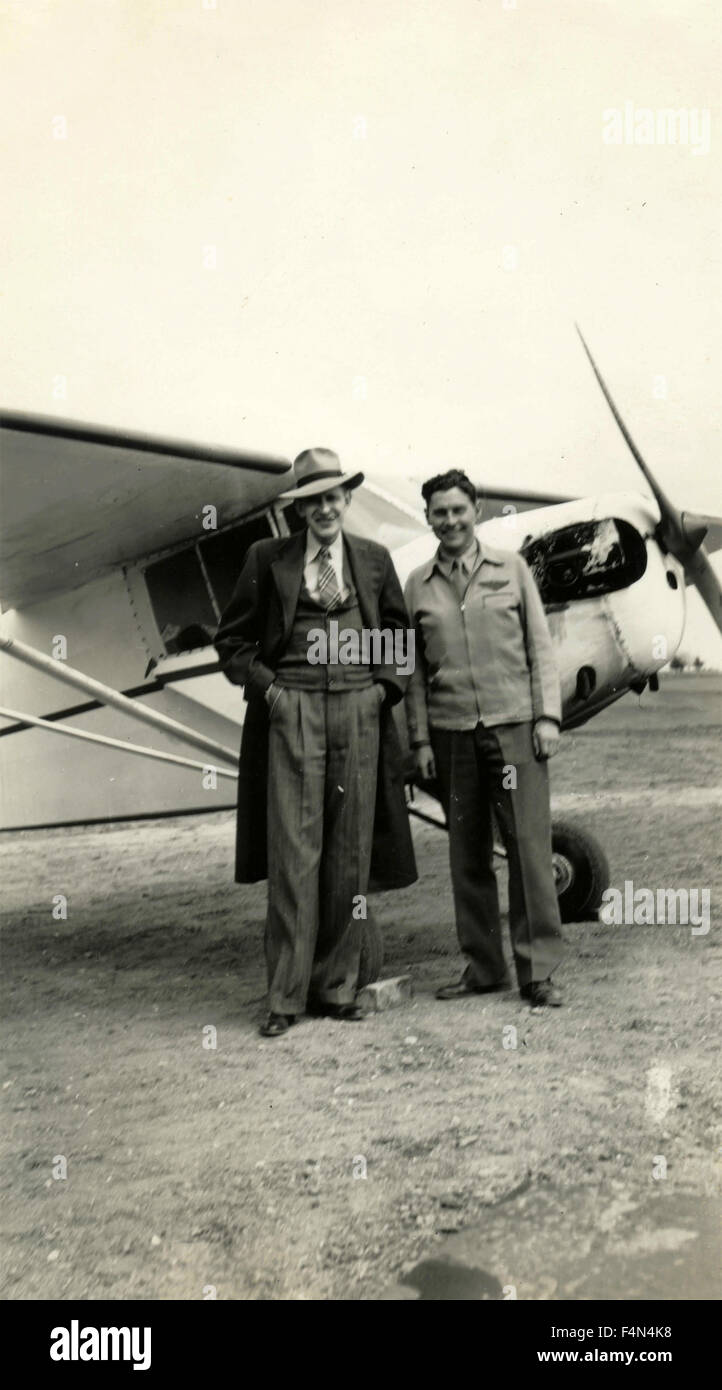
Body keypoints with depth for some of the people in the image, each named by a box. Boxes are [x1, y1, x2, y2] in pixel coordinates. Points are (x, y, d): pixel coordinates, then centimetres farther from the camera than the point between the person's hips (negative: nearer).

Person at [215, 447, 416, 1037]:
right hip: (291, 711, -2)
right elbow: (233, 638, 10)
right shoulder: (267, 558, 6)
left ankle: (337, 986, 16)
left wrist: (386, 685, 6)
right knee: (293, 852, -5)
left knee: (351, 854, 4)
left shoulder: (374, 559, 13)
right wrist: (265, 686, -3)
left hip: (359, 711, 2)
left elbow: (398, 631, 21)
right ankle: (287, 995, 4)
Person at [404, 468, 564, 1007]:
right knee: (467, 855, 6)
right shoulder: (418, 584, 9)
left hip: (514, 725, -1)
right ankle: (483, 967, 17)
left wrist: (548, 716, -2)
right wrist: (421, 739, 5)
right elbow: (415, 669, 10)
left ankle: (538, 969, 7)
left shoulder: (511, 568, 7)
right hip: (452, 732, 2)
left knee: (530, 846, -3)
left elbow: (540, 645, 6)